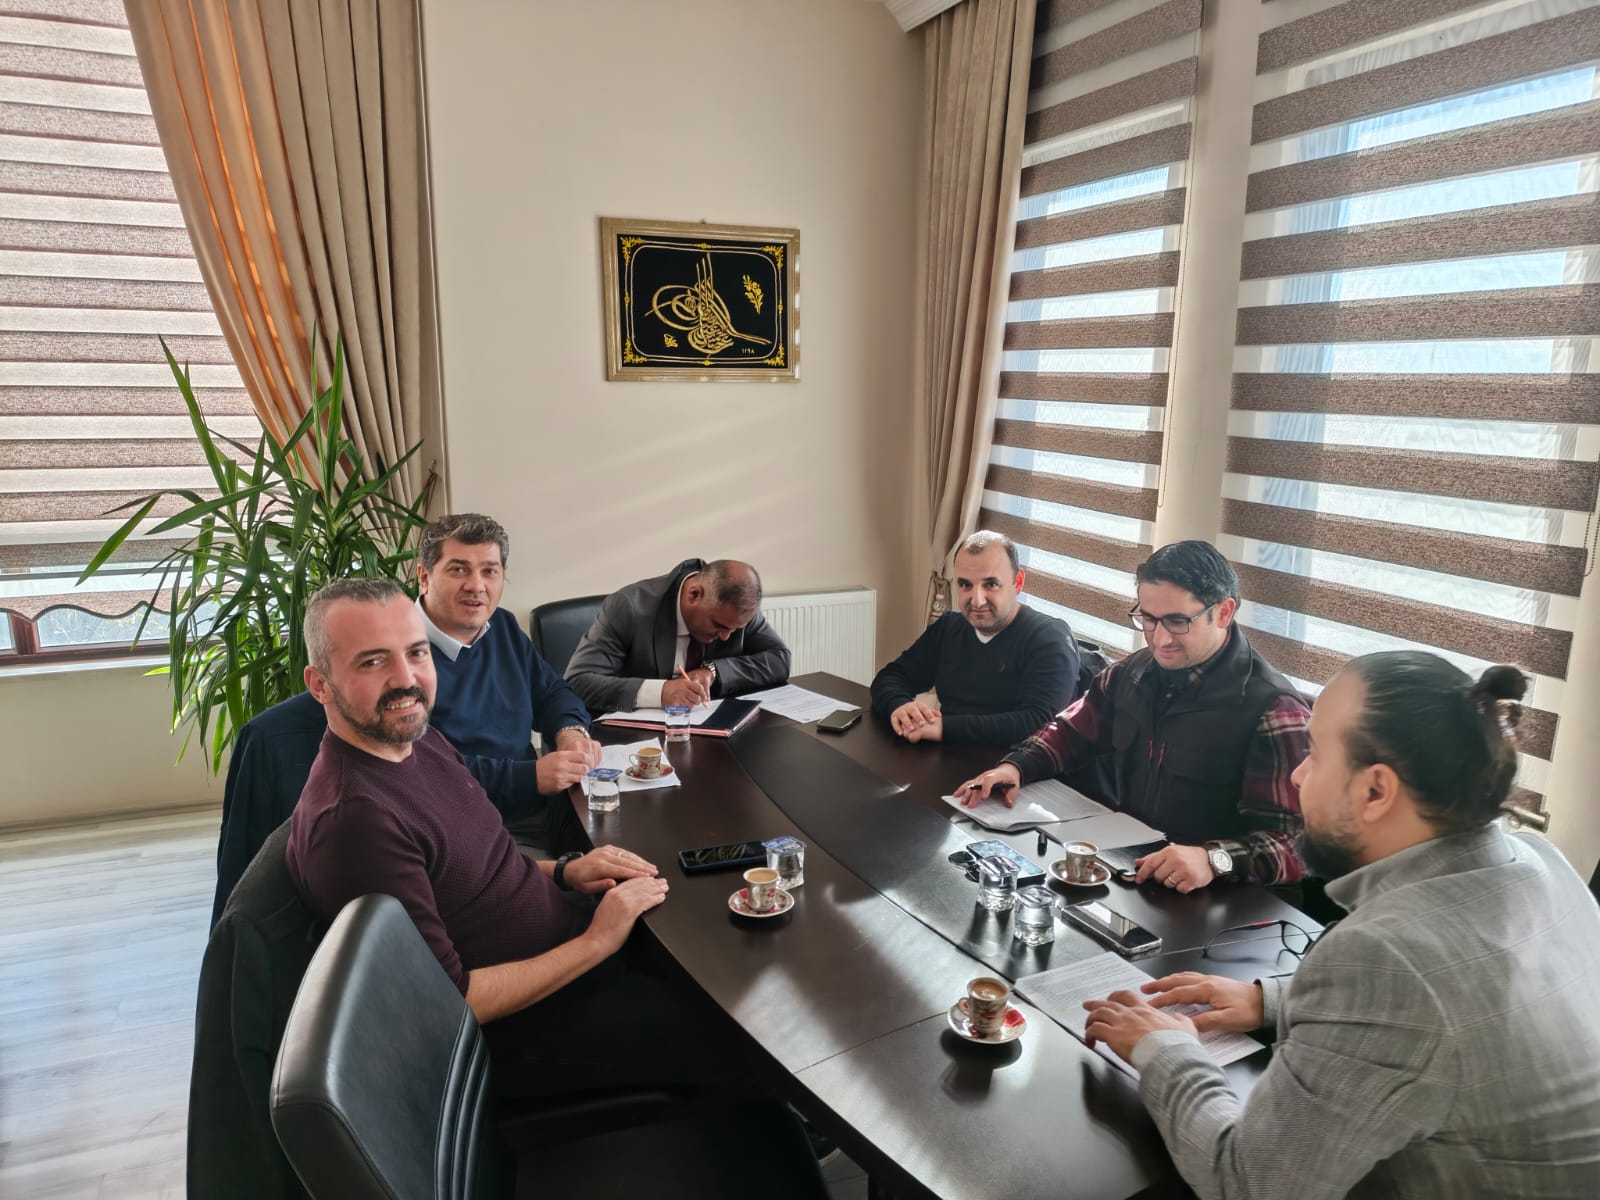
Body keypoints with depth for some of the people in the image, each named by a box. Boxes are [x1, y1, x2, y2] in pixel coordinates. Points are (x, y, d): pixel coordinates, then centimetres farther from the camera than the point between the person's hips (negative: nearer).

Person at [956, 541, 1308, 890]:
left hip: (1210, 902, -6)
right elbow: (1072, 732, 19)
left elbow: (1300, 840, -21)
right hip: (1123, 864, 6)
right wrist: (1014, 766, 0)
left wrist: (1214, 859, -39)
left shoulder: (1272, 711, -16)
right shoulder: (1134, 673, 6)